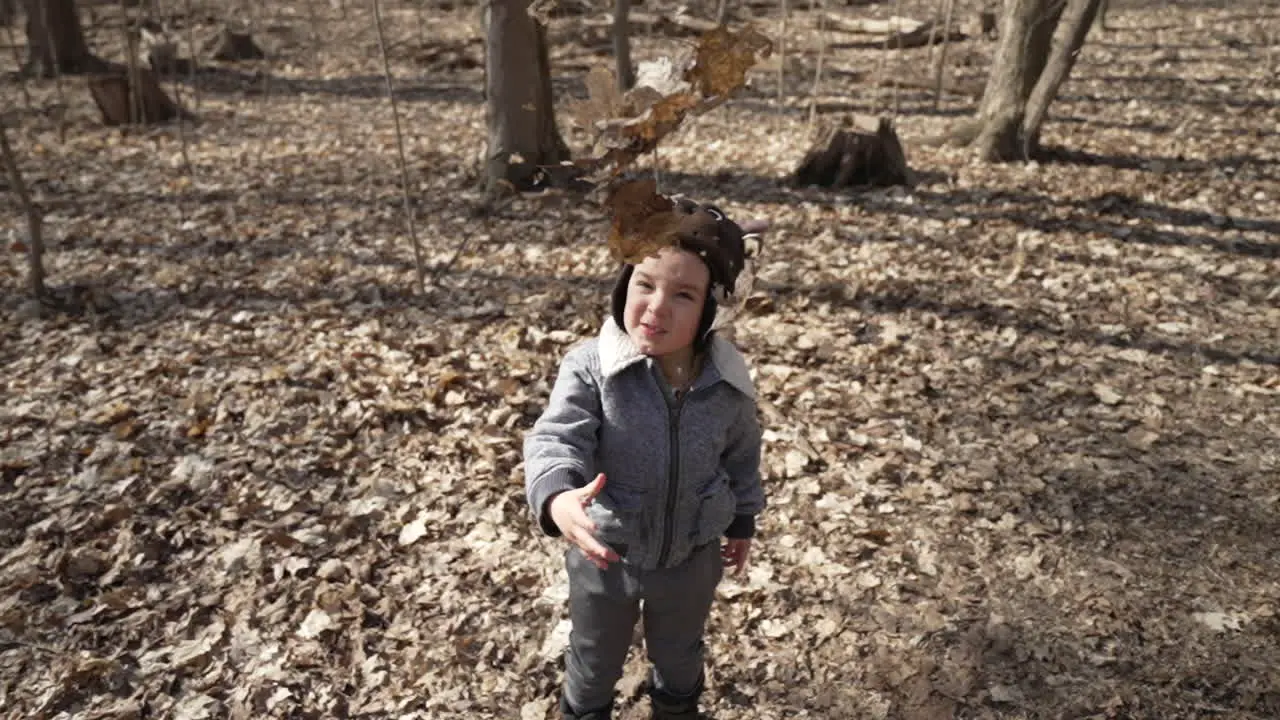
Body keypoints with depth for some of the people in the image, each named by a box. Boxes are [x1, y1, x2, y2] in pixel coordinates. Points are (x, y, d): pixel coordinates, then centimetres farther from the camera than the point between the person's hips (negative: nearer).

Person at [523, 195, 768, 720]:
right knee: (594, 658, 27)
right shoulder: (589, 367, -27)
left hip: (691, 558, 2)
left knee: (679, 652, 32)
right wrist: (557, 498, -58)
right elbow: (556, 440, -37)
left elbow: (741, 454, 0)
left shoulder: (727, 381, -17)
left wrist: (742, 520, 12)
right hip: (605, 555, -2)